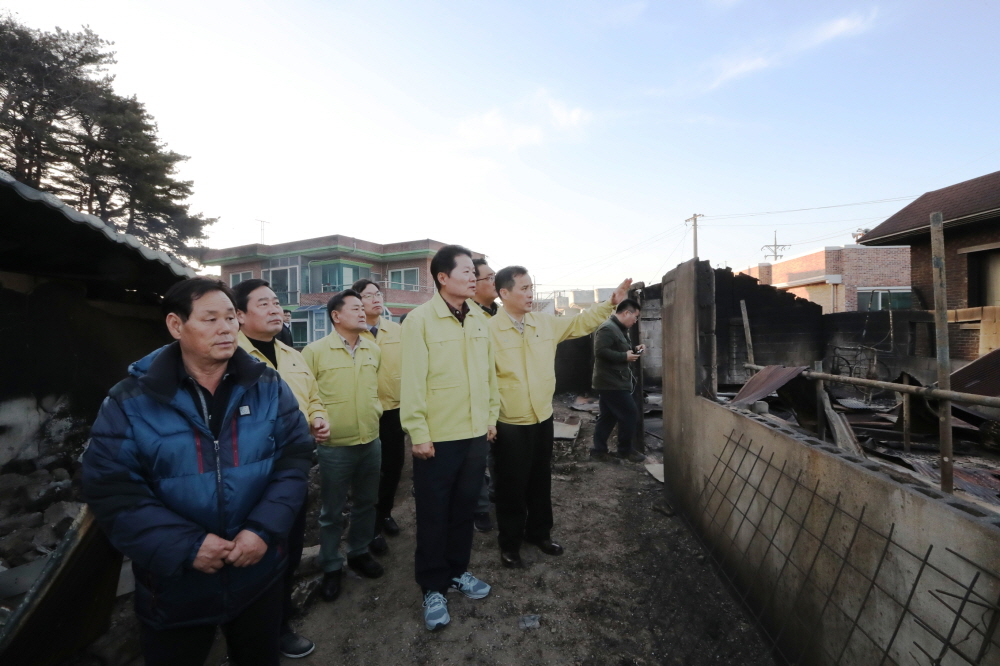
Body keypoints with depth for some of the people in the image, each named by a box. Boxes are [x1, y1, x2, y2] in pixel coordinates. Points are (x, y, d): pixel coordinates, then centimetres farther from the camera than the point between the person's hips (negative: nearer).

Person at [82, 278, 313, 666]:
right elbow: (111, 490, -12)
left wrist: (265, 529, -18)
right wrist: (186, 546, -19)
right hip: (174, 588, -1)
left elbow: (294, 458, -7)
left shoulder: (268, 386, -7)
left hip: (258, 575, 2)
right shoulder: (131, 401, -10)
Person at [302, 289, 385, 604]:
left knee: (366, 504, 19)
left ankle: (359, 553, 39)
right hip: (334, 446, -4)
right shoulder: (315, 351, -10)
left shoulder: (374, 350, 4)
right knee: (332, 512, 11)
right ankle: (331, 567, 30)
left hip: (371, 442, 5)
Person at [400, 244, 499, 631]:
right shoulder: (420, 318, -12)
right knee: (434, 515, 11)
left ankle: (457, 571, 40)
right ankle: (433, 587, 30)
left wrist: (491, 416, 11)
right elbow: (412, 381, -14)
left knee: (464, 508, 19)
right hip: (437, 437, -5)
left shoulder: (478, 318, 6)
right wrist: (418, 433, -15)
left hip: (475, 433, 6)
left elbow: (489, 372, 10)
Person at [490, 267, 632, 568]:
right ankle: (509, 544, 30)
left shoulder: (545, 322, 3)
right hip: (509, 424, -5)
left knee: (541, 481, 20)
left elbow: (581, 322, 11)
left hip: (542, 418, 5)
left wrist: (611, 303, 0)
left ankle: (539, 533, 41)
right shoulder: (490, 330, -14)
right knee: (512, 486, 9)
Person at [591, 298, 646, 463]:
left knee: (607, 416, 12)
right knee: (630, 414, -4)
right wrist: (625, 356, -22)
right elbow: (601, 351, -28)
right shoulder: (607, 328, -18)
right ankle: (625, 450, 10)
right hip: (611, 382, -11)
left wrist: (634, 350, 9)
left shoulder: (619, 329, 17)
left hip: (612, 382, 11)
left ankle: (599, 449, 17)